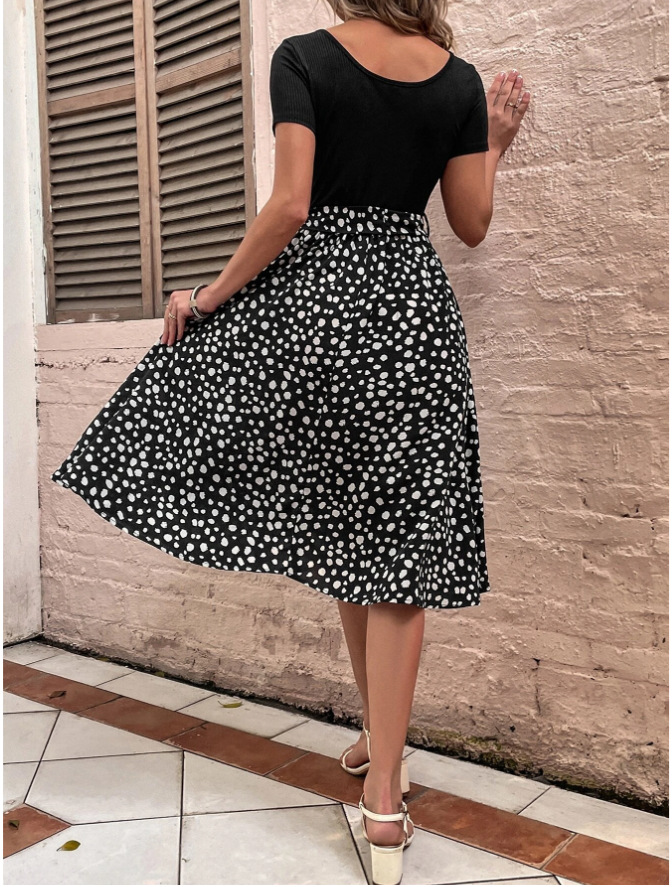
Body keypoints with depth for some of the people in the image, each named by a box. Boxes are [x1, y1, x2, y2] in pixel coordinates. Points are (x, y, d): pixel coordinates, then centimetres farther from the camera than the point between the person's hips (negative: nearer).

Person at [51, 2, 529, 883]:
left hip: (314, 296, -1)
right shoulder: (459, 78, 7)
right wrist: (496, 142, 23)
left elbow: (290, 206, -13)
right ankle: (384, 797, 5)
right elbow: (472, 225, 7)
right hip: (413, 312, 2)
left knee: (342, 526, 15)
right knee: (398, 547, 2)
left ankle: (377, 733, 30)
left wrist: (211, 295, -4)